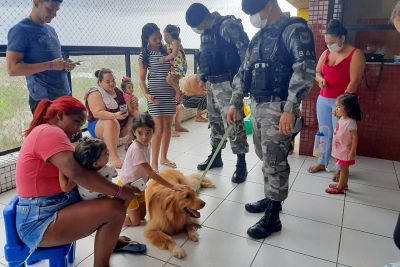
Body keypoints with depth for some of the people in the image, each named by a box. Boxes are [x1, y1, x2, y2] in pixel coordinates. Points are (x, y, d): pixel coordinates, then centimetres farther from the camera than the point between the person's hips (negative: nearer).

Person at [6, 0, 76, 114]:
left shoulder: (50, 30, 16)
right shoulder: (20, 30, -7)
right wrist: (50, 65, -20)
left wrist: (64, 64, 3)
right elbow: (13, 69, -15)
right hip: (43, 99, -7)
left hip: (65, 95, 7)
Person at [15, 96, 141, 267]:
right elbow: (76, 173, -30)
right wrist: (119, 191, -24)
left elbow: (70, 172, 10)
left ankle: (110, 240, 25)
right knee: (114, 208, -24)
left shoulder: (45, 133, 17)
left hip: (56, 206, 11)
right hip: (41, 221, -11)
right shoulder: (50, 132, -17)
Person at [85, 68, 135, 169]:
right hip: (98, 126, -7)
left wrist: (129, 124, -7)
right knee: (111, 122, -38)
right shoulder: (95, 94, -10)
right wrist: (115, 116, -42)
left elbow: (127, 108, 11)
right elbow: (98, 113, -25)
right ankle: (114, 157, -42)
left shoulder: (118, 91, 11)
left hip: (121, 125, 8)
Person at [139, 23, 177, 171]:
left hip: (170, 94, 4)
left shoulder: (167, 51, 7)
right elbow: (142, 79, -1)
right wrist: (146, 94, -17)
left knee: (168, 126, 9)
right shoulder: (144, 55, -2)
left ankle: (163, 157, 24)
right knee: (159, 128, -7)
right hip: (155, 95, -4)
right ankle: (154, 163, 3)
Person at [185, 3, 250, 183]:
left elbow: (245, 52, -17)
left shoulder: (228, 25, -12)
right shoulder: (205, 32, 14)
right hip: (211, 84, 9)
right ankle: (215, 157, 29)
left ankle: (241, 164, 3)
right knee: (215, 121, 15)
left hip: (227, 83, -8)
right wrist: (201, 77, 17)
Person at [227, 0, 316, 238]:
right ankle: (271, 200, 34)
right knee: (265, 158, 16)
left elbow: (306, 70, -20)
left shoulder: (295, 30, -8)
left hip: (279, 108, -8)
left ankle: (273, 217, 10)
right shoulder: (259, 37, 16)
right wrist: (235, 104, 12)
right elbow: (244, 72, 18)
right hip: (258, 106, 8)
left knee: (275, 162, -3)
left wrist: (290, 109, -27)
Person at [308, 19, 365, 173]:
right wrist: (320, 79, -6)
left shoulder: (356, 54, -8)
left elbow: (354, 81, -14)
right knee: (324, 132, 11)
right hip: (323, 100, 6)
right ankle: (322, 163, 23)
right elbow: (317, 72, 18)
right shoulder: (326, 53, 10)